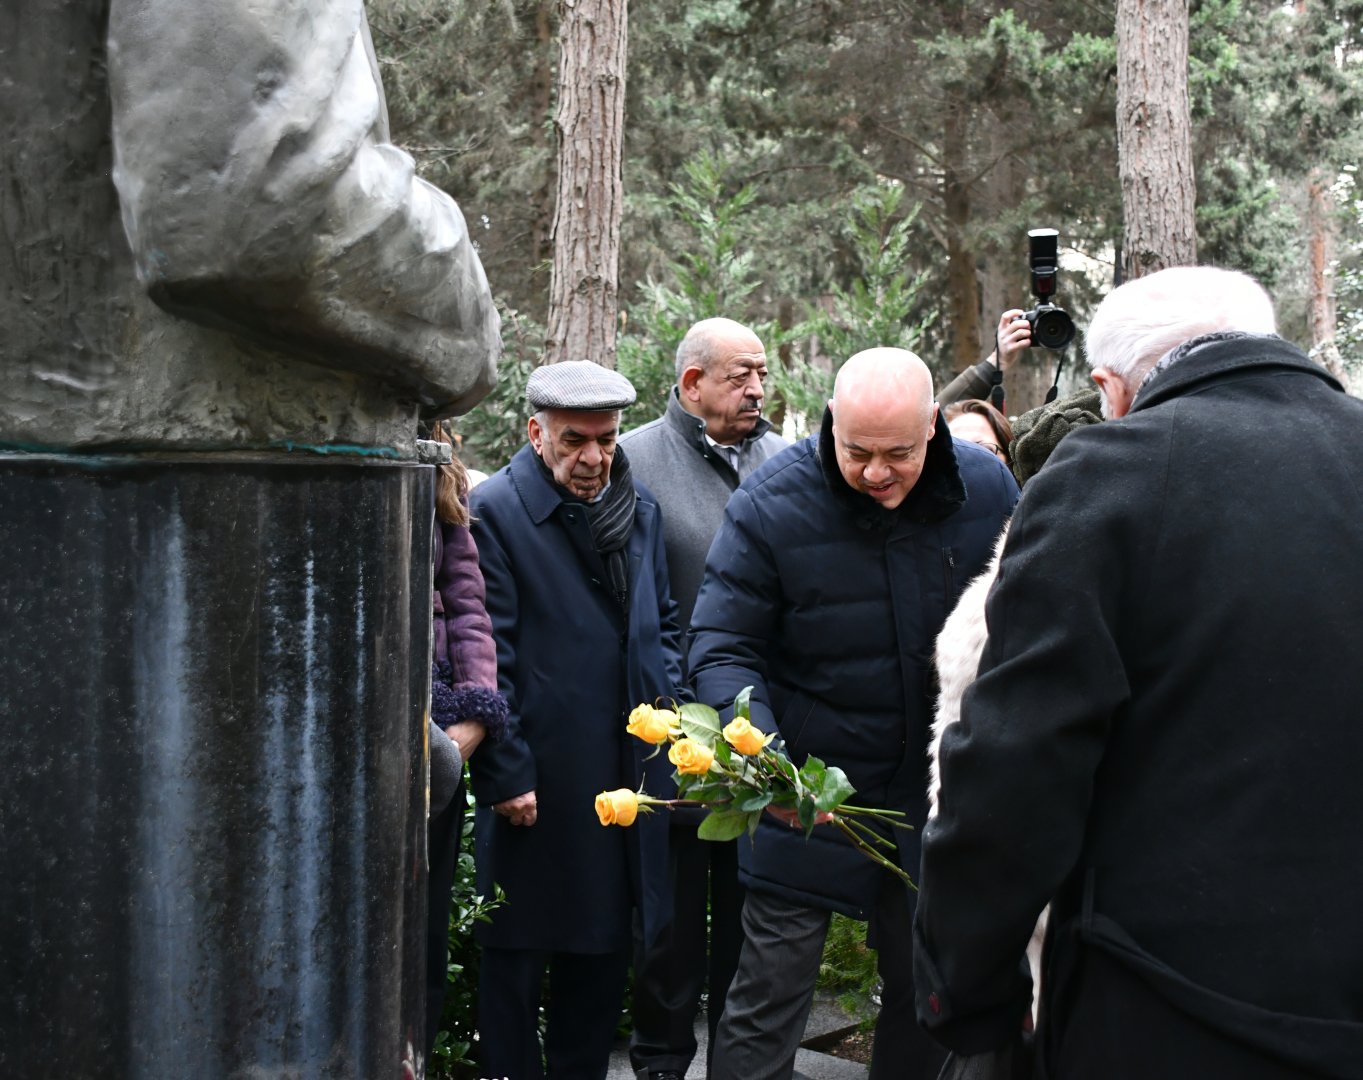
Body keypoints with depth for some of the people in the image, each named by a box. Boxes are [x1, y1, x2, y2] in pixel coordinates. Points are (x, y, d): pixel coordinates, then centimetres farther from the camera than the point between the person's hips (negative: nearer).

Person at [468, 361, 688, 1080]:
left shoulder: (639, 509, 10)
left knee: (604, 948, 15)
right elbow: (485, 660, -12)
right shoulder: (493, 511, -10)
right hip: (537, 785, -6)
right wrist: (504, 774, -14)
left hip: (628, 774, 6)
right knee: (518, 956, 6)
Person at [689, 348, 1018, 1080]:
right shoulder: (770, 505, -15)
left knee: (928, 990, 16)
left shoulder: (987, 489, -5)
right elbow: (721, 648, -13)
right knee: (770, 994, -1)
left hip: (938, 791, 4)